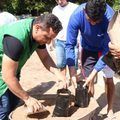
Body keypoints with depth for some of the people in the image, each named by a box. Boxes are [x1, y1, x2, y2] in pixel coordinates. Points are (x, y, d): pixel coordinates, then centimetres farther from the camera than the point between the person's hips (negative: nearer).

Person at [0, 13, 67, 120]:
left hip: (11, 68, 8)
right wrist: (27, 98, -24)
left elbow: (45, 57, 2)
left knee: (14, 103, 11)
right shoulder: (17, 38, -37)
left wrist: (58, 73, -14)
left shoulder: (39, 33, -10)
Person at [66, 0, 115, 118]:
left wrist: (93, 75, -35)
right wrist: (72, 73, -34)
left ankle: (110, 110, 20)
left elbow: (108, 49, -31)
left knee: (108, 80, 1)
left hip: (105, 48, -1)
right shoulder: (76, 16, -32)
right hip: (88, 49, 1)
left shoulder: (110, 17, -37)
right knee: (87, 80, 0)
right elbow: (70, 45, -26)